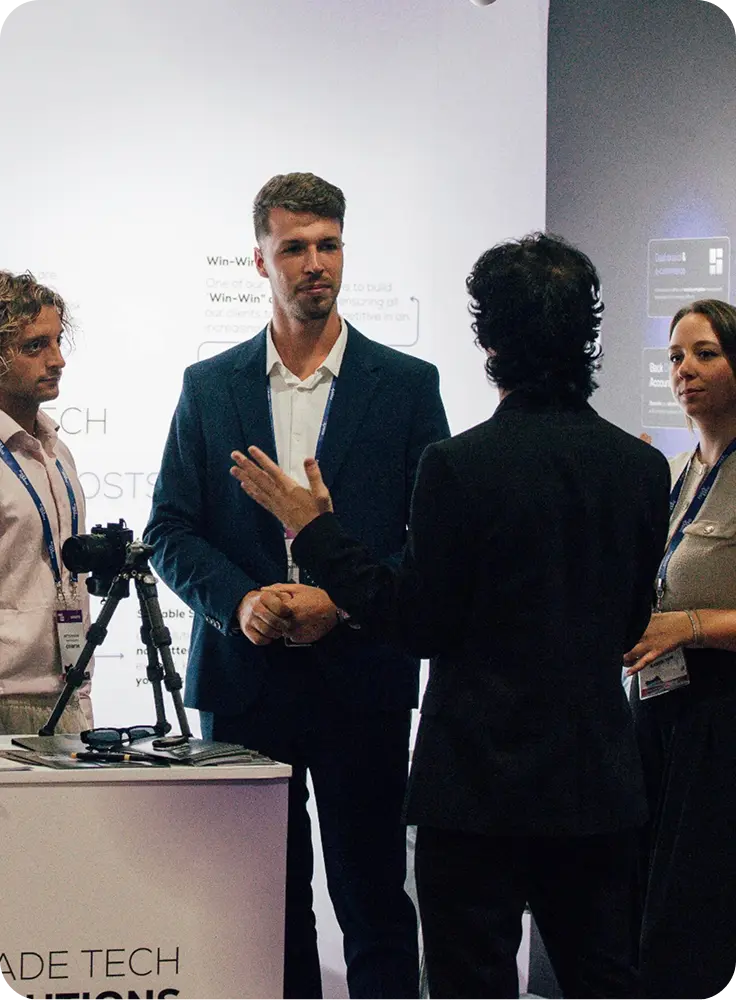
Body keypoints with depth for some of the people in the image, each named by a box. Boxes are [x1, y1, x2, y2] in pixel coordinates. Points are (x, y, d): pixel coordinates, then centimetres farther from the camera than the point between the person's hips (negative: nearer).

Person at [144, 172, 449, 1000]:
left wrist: (343, 602, -12)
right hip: (245, 681, 2)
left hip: (361, 679, -2)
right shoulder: (209, 387, 8)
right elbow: (170, 530, 7)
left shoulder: (407, 385, 3)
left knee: (374, 902, 0)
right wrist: (239, 601, -11)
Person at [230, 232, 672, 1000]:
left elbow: (418, 625, -9)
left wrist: (312, 528, -1)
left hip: (481, 781, -5)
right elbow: (629, 625, 10)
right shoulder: (641, 467, 1)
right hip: (600, 784, 5)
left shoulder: (459, 466, -15)